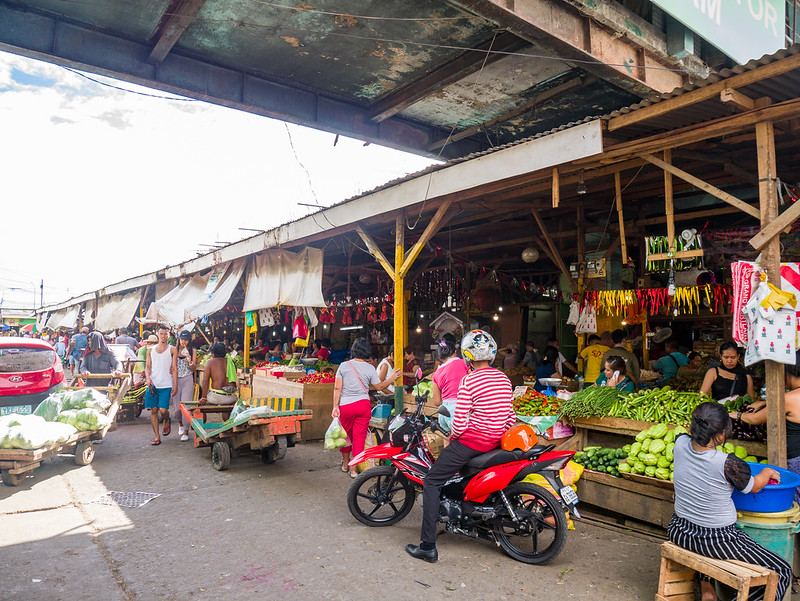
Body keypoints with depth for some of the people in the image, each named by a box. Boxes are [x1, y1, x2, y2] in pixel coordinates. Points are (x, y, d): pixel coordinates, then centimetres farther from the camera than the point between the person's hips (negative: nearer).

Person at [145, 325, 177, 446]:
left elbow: (174, 368, 1)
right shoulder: (150, 350, 13)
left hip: (166, 385, -3)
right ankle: (157, 436, 13)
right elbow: (147, 366, 11)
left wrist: (175, 385, -4)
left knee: (163, 410, -11)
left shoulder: (172, 350, 4)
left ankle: (167, 422, 24)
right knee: (153, 410, 3)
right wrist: (148, 377, -9)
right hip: (152, 384, 3)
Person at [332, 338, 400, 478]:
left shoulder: (344, 366, -3)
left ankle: (345, 463, 34)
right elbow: (379, 387, 5)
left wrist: (335, 406, -3)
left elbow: (337, 388, -6)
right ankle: (354, 468, 9)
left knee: (346, 434, 18)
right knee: (359, 436, 6)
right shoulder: (370, 368, -4)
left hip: (346, 406, 1)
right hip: (363, 404, -1)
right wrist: (392, 378, 18)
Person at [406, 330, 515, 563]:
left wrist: (452, 437, 2)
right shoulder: (504, 379, 5)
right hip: (495, 443, 8)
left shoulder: (469, 381, -16)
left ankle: (428, 546, -1)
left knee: (431, 482, 2)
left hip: (471, 441, -8)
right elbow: (510, 418, 8)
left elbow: (459, 423, -17)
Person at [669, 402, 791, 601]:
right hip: (717, 541, -6)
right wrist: (767, 472, 15)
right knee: (782, 571, 9)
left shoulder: (680, 443, -12)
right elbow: (754, 486, -2)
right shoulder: (728, 463, -25)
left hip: (679, 532, 6)